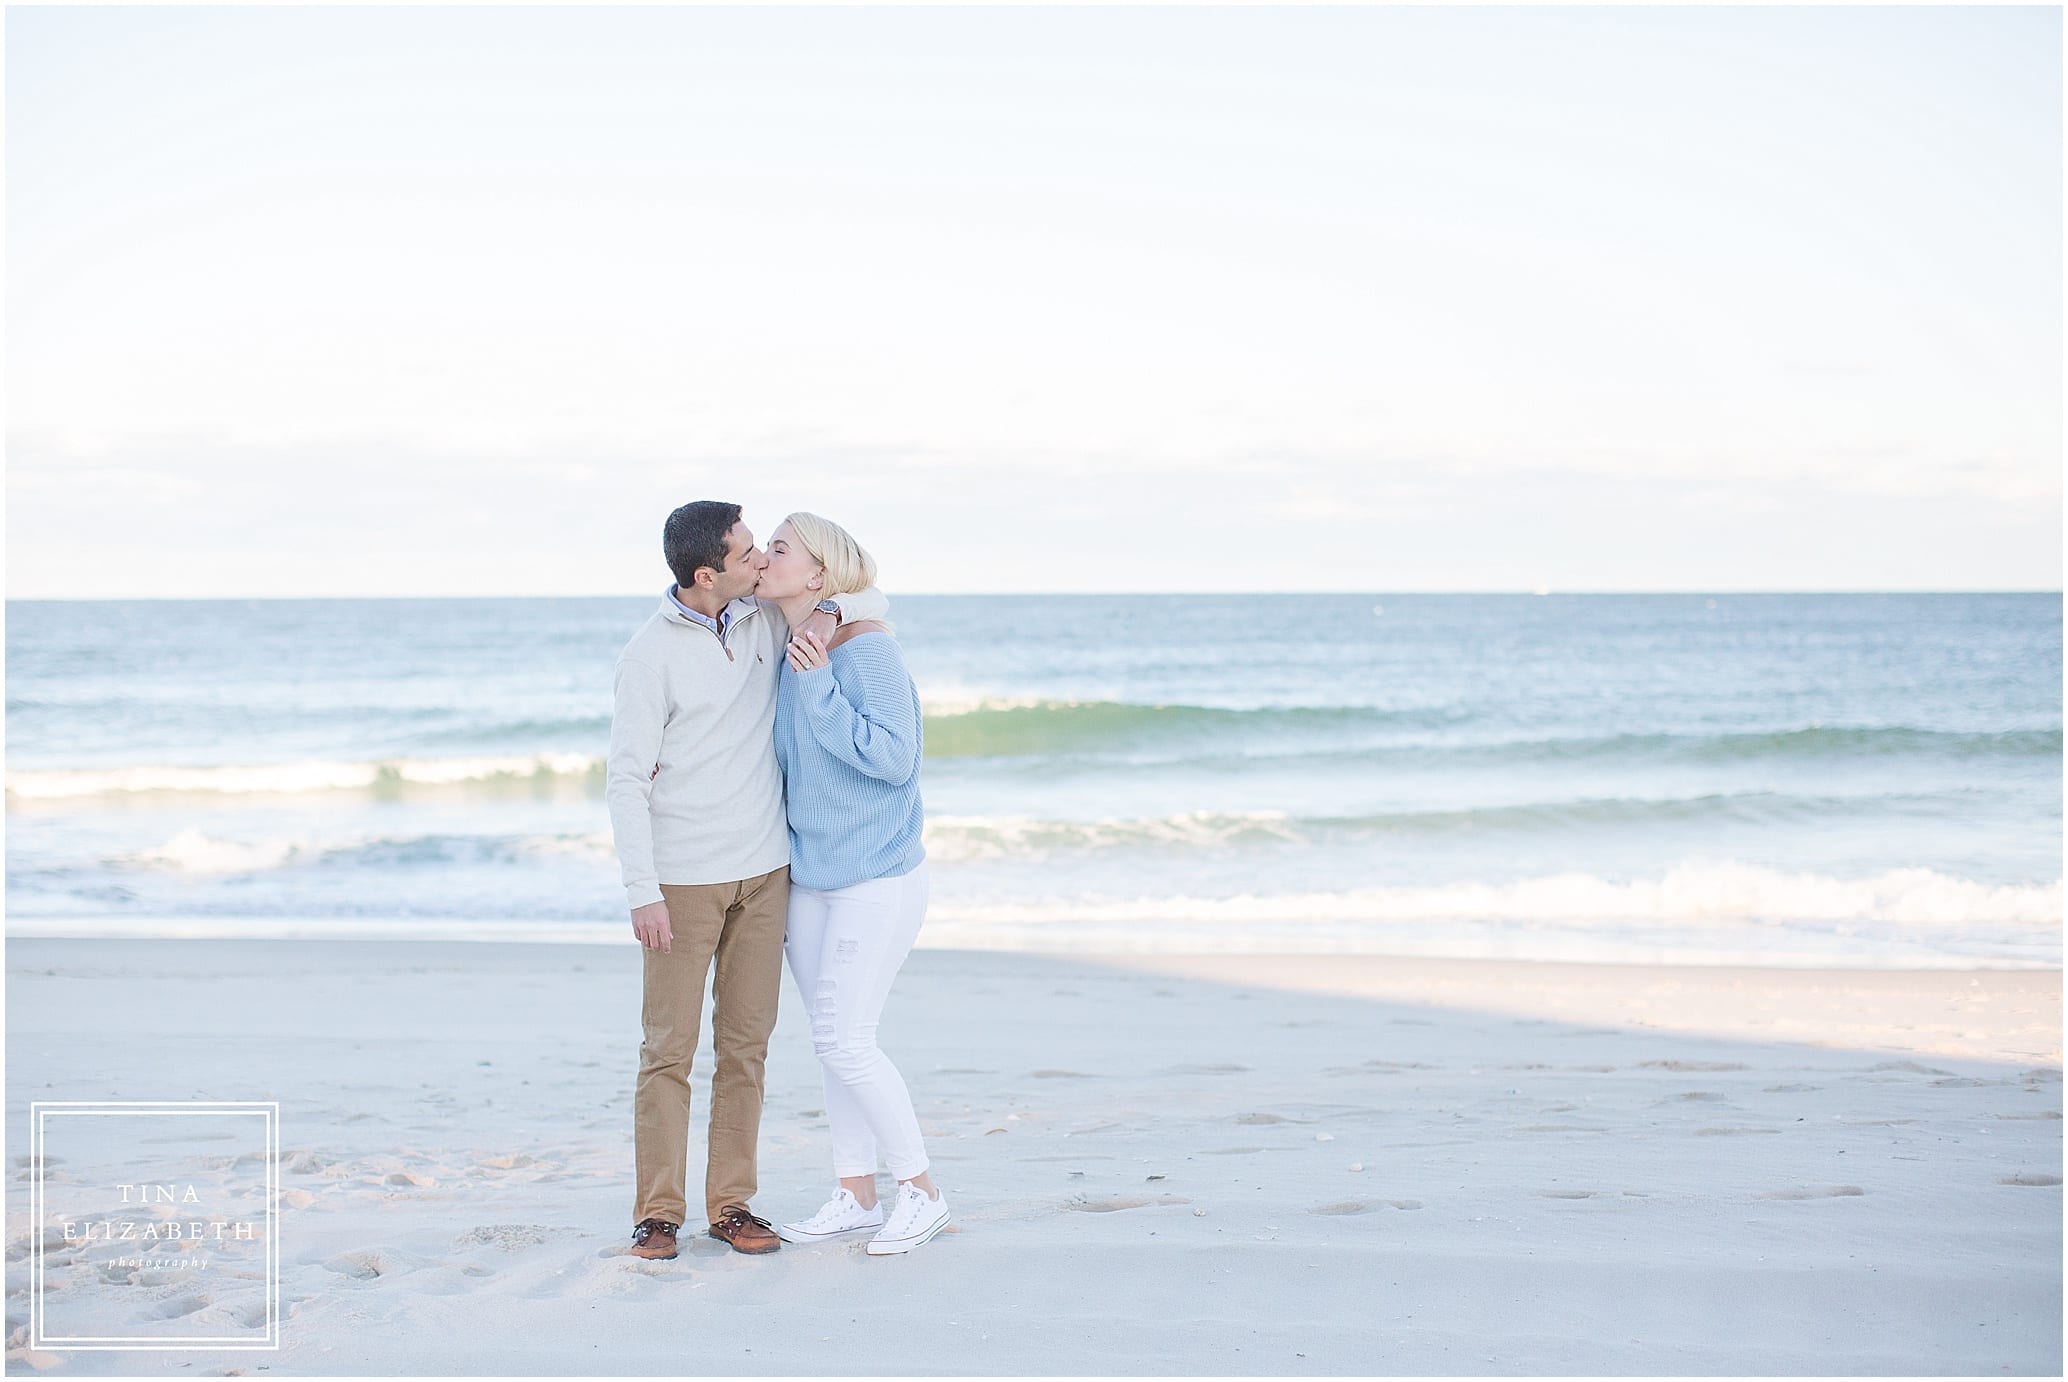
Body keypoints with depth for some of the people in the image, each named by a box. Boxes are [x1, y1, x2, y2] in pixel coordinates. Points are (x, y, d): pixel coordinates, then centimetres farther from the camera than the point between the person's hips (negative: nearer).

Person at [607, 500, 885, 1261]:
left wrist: (829, 610, -9)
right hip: (684, 877, -5)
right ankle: (657, 1212, 4)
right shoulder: (651, 654, -11)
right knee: (669, 1047, -2)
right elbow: (626, 779, -10)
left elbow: (875, 599, 15)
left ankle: (732, 1203, 12)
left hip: (764, 869, 5)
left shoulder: (765, 618, 4)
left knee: (746, 1044, 6)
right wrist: (641, 893, -15)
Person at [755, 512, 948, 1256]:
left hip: (876, 874, -7)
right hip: (809, 874, 7)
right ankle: (855, 1197, 19)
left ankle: (921, 1192, 6)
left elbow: (893, 758, -22)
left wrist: (818, 688, -25)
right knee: (833, 1040, 9)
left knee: (845, 1041, -8)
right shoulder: (780, 657, 4)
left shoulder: (867, 648, -18)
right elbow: (771, 763, 17)